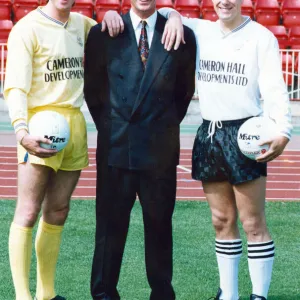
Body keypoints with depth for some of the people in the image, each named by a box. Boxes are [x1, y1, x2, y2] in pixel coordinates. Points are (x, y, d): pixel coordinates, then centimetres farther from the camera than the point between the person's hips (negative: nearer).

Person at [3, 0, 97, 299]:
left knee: (57, 212, 8)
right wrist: (21, 130, -28)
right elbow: (15, 86, -11)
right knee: (28, 212, -8)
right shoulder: (28, 28, -5)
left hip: (75, 124, 6)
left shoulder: (81, 24, 13)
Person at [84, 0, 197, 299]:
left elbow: (185, 88, 13)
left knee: (159, 224, 7)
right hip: (115, 147, 0)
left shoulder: (182, 36, 5)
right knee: (110, 223, 5)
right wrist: (108, 127, 9)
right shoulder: (102, 34, 4)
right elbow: (92, 87, 12)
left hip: (161, 149, 0)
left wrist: (167, 127, 8)